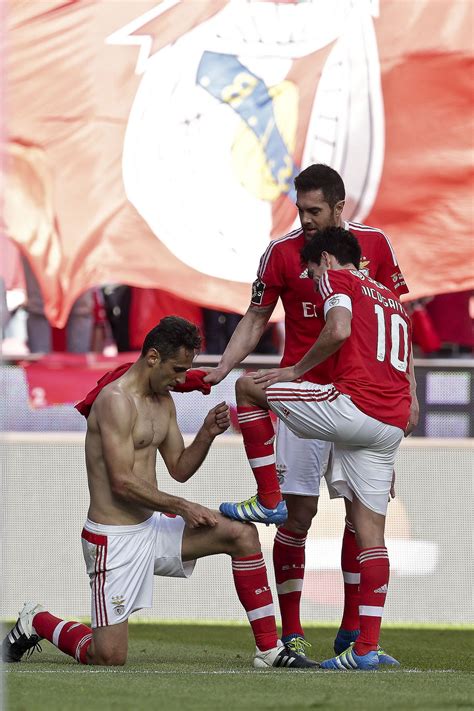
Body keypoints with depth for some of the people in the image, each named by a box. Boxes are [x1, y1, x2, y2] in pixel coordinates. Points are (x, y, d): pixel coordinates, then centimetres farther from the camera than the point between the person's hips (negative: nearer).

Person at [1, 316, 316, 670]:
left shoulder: (163, 400, 11)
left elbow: (179, 469, 16)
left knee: (243, 534, -5)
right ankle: (37, 622, 19)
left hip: (151, 527, 9)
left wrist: (207, 434, -2)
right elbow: (122, 482, -22)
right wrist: (182, 507, -18)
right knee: (109, 657, -10)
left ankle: (270, 650, -1)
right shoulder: (117, 399, -18)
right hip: (114, 537, -9)